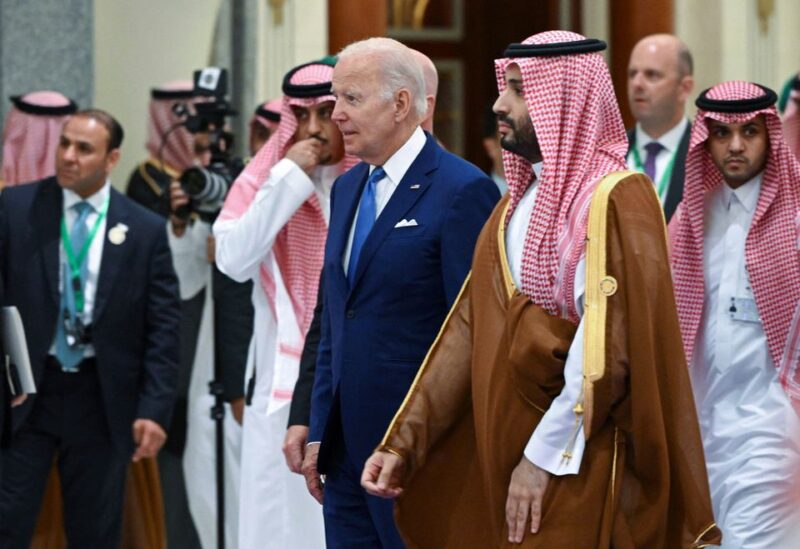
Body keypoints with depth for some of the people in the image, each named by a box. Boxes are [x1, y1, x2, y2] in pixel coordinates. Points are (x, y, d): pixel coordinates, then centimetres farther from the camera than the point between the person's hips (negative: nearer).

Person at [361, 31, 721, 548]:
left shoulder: (616, 199, -12)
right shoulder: (519, 202, 13)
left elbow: (608, 346, -19)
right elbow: (470, 329, 9)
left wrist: (546, 456, -19)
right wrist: (403, 442, 2)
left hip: (579, 466, -7)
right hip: (500, 456, 7)